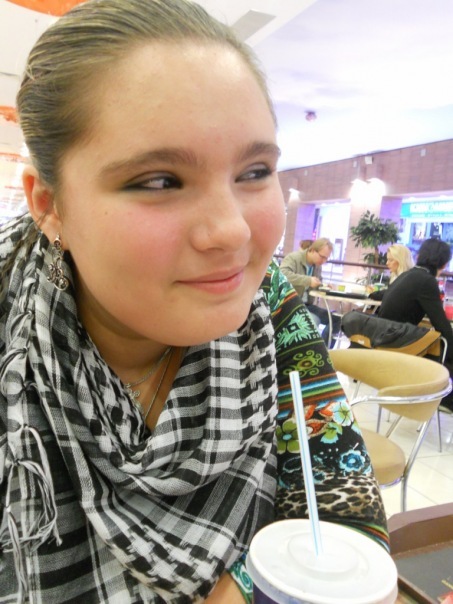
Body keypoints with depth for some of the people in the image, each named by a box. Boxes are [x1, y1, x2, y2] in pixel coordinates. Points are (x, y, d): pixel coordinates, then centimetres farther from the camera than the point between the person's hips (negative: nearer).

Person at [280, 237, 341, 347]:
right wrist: (308, 280, -38)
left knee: (336, 319, -2)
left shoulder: (317, 265, 9)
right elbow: (282, 274, -32)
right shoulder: (293, 258, -13)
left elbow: (318, 282, 24)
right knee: (313, 320, -32)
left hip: (306, 304, 8)